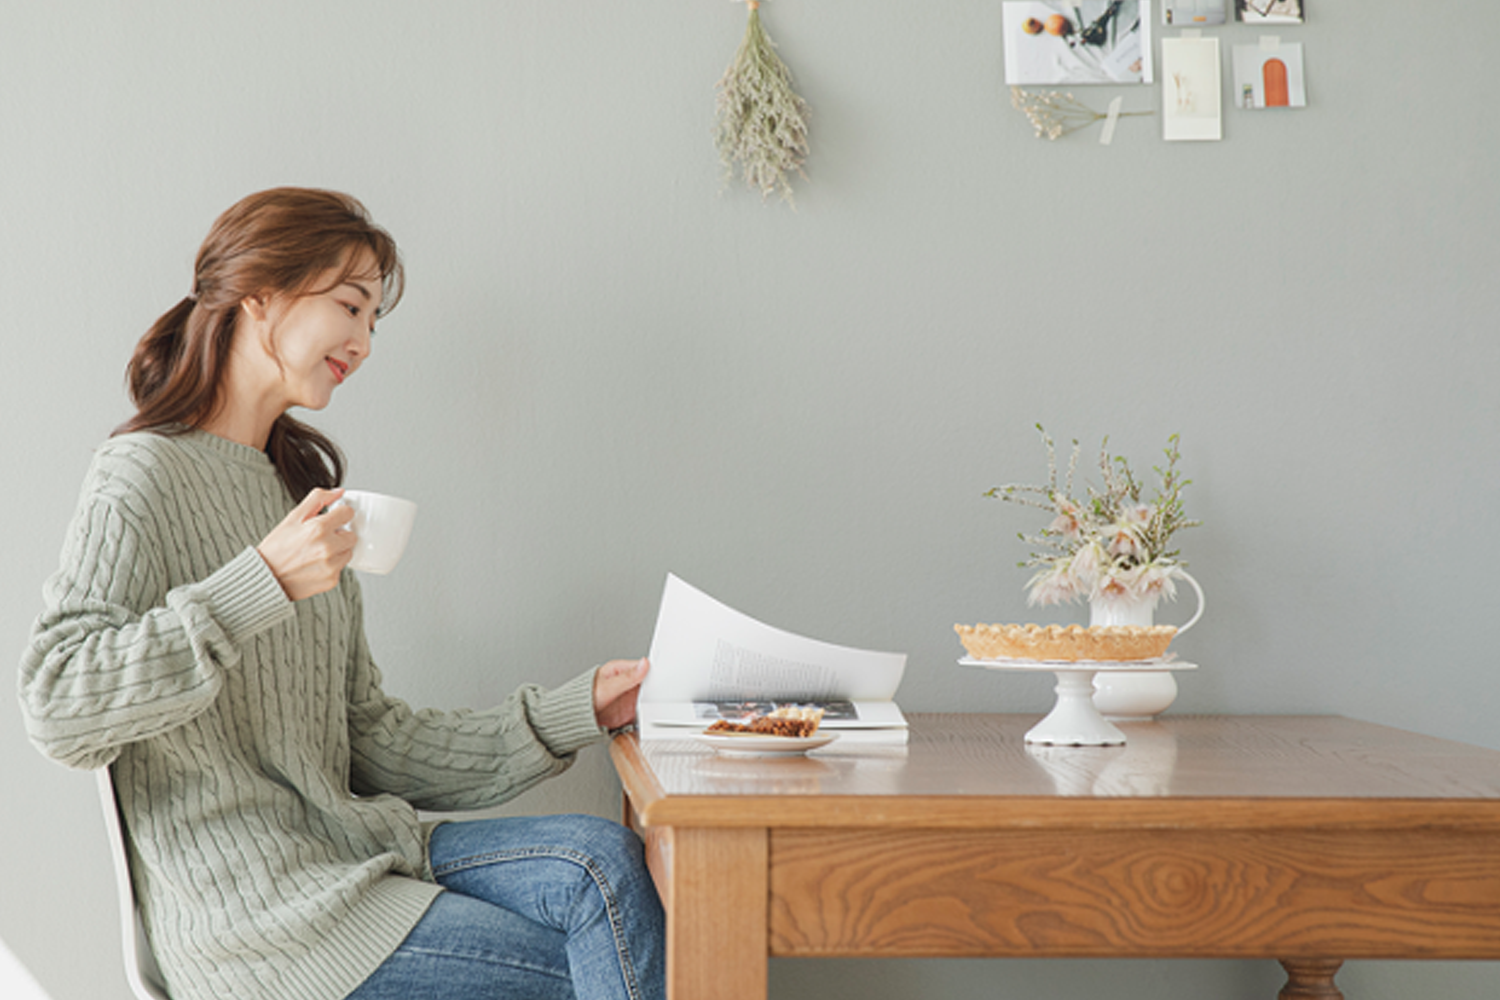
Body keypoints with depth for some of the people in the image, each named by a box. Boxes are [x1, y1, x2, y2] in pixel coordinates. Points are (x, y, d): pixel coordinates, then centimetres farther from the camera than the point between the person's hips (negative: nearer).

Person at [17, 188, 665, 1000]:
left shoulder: (297, 485, 20)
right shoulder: (146, 478, -6)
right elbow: (57, 708, -21)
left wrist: (574, 712, 7)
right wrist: (261, 585, -26)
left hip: (345, 855, 7)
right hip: (251, 916, -7)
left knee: (603, 861, -16)